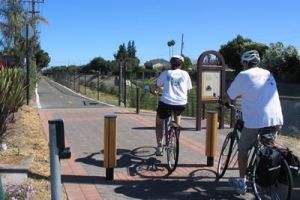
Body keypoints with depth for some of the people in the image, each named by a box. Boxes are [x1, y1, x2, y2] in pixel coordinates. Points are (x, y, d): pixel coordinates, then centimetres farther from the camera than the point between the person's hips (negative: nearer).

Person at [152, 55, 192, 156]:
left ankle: (159, 146, 13)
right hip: (181, 104, 2)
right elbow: (188, 89, 18)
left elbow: (157, 86, 21)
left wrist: (155, 91, 44)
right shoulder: (185, 74, 10)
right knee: (177, 114, 37)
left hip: (166, 103, -1)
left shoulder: (165, 73, 7)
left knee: (159, 123, 24)